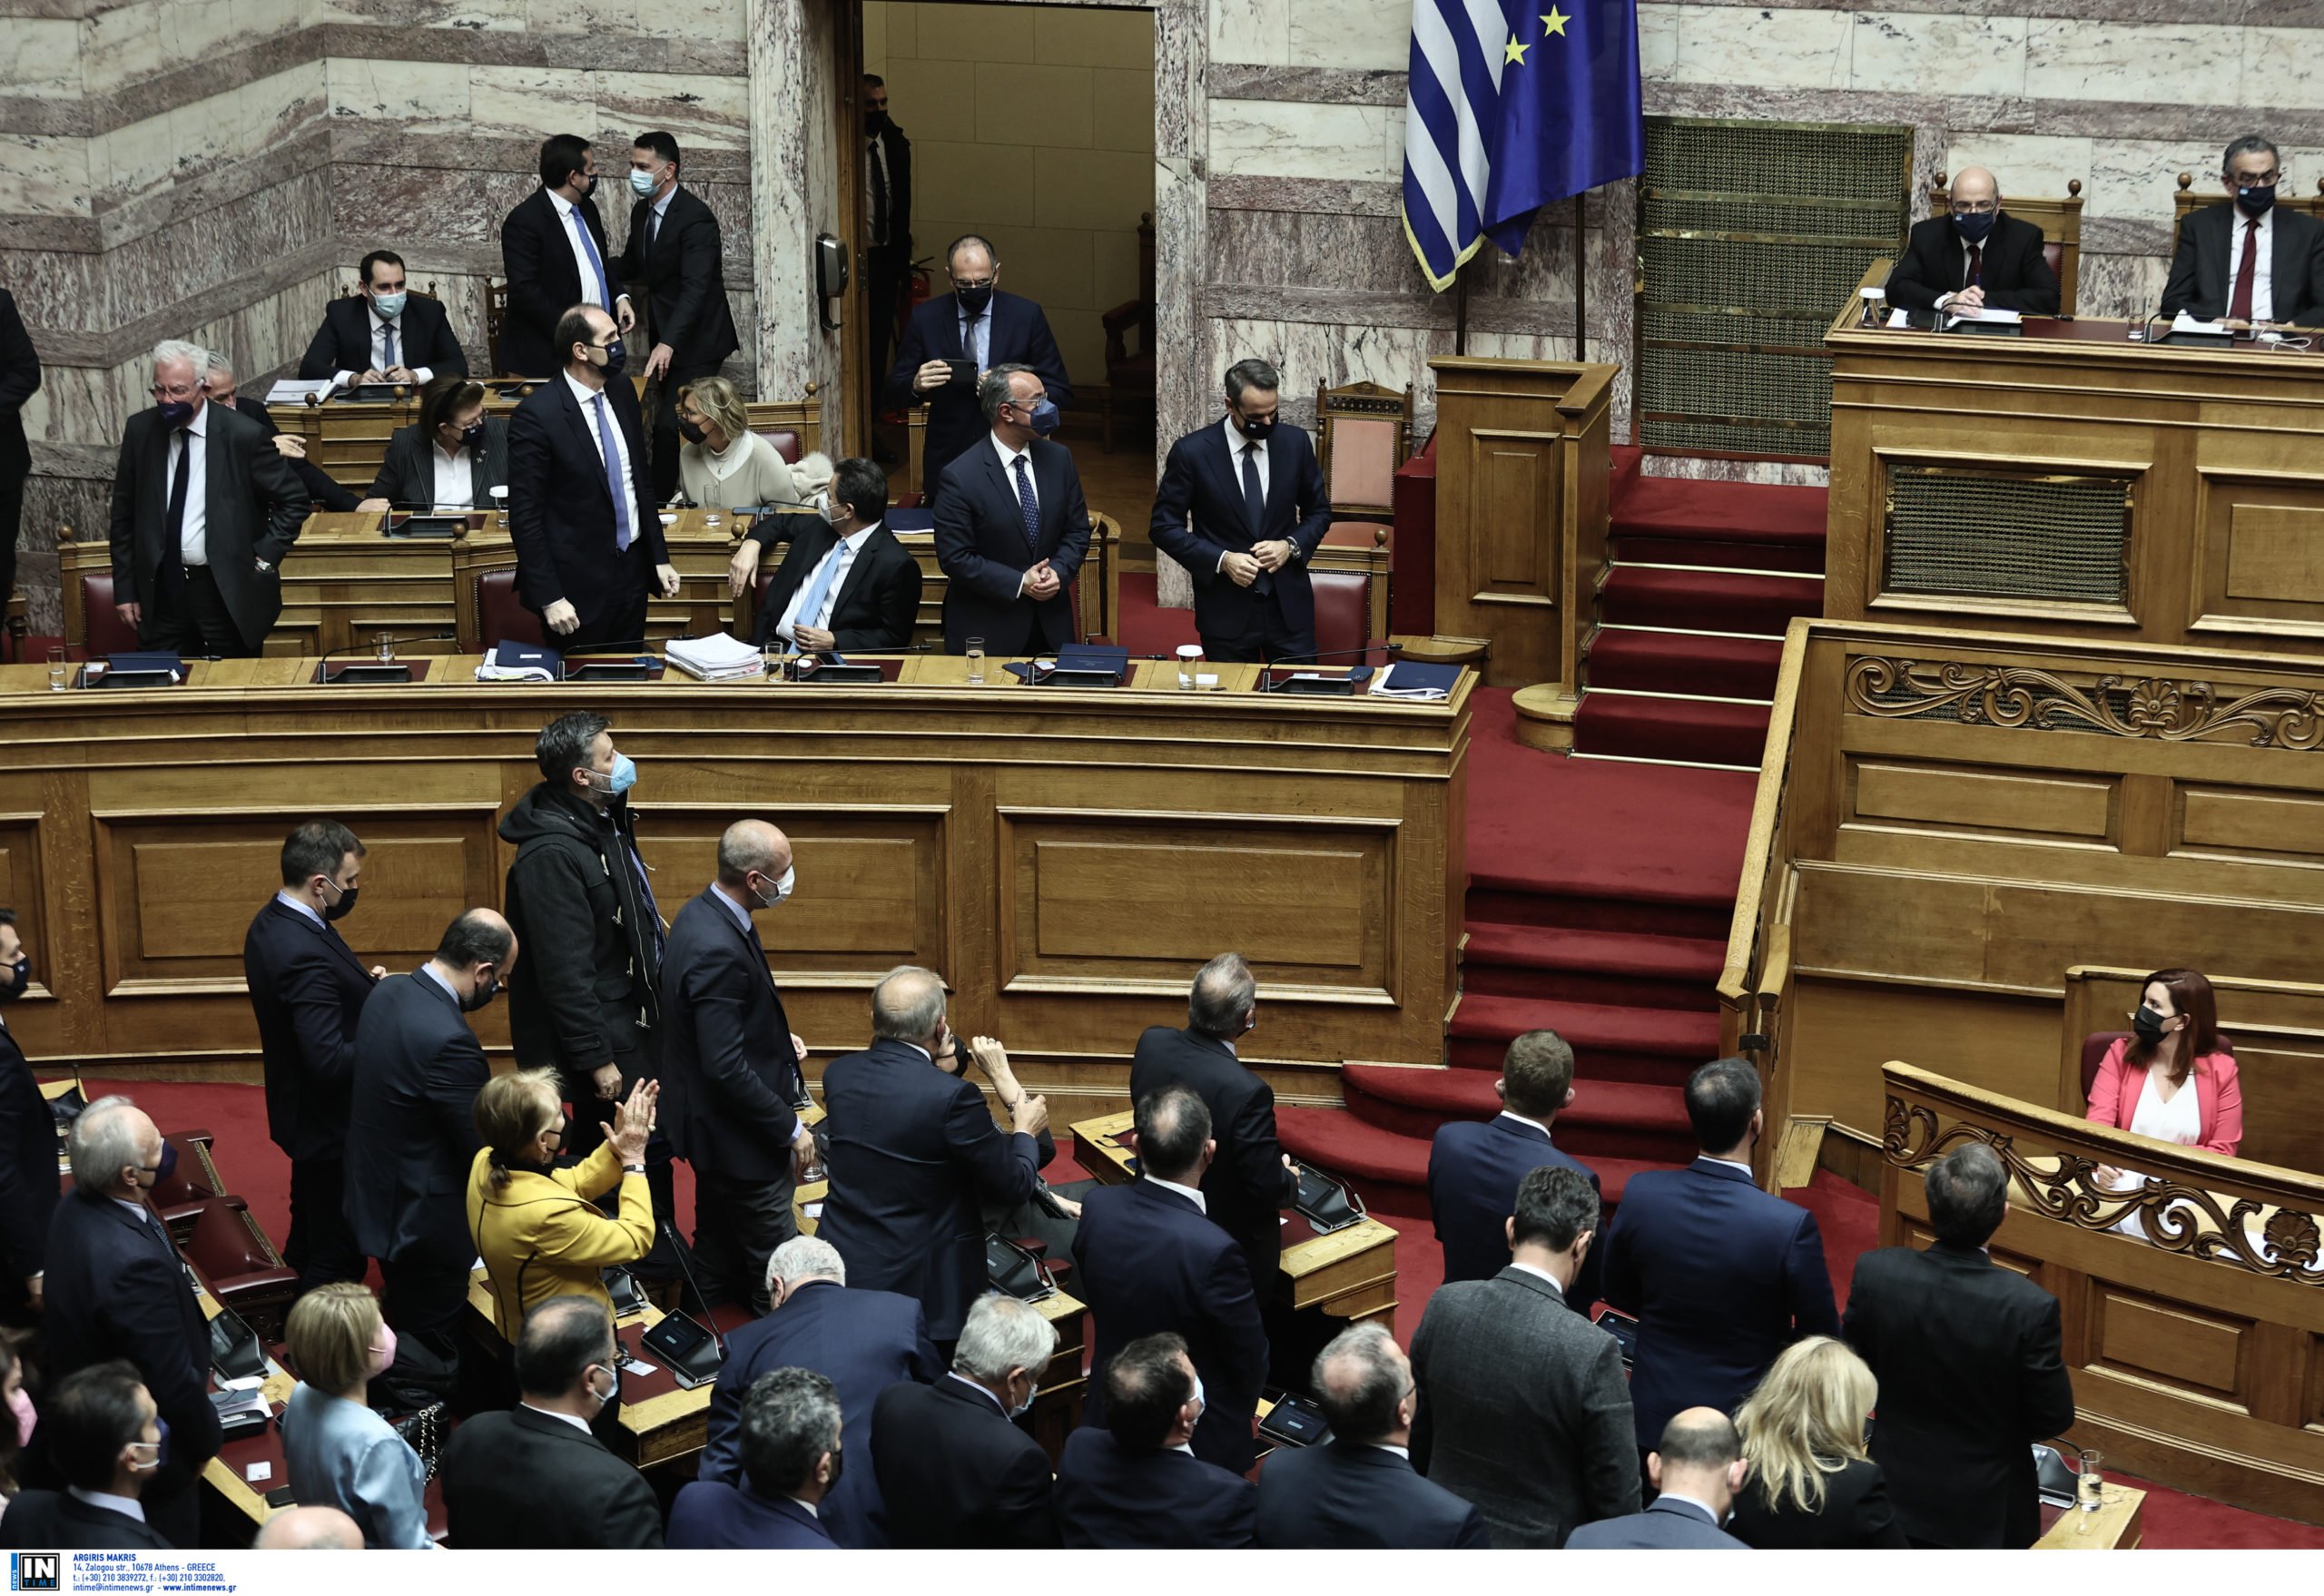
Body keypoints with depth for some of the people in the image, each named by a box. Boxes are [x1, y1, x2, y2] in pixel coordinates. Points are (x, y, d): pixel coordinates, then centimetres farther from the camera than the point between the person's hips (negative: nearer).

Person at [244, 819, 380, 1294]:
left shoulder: (270, 923, 1)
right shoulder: (305, 953, -31)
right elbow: (330, 1059, -33)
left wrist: (363, 983, -1)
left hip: (302, 1111, 11)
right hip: (330, 1126, -11)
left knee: (310, 1240, 26)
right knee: (338, 1256, 2)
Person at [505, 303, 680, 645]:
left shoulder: (622, 393, 4)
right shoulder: (536, 415, -17)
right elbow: (525, 515, -15)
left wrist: (659, 557, 13)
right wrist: (549, 598, -17)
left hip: (632, 568, 6)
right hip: (579, 585, -6)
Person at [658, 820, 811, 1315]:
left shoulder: (704, 914, 1)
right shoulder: (717, 950, -31)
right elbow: (727, 1067, -29)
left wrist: (779, 1038, 6)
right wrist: (790, 1129, -20)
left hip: (713, 1125, 11)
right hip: (740, 1136, -11)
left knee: (717, 1245, 25)